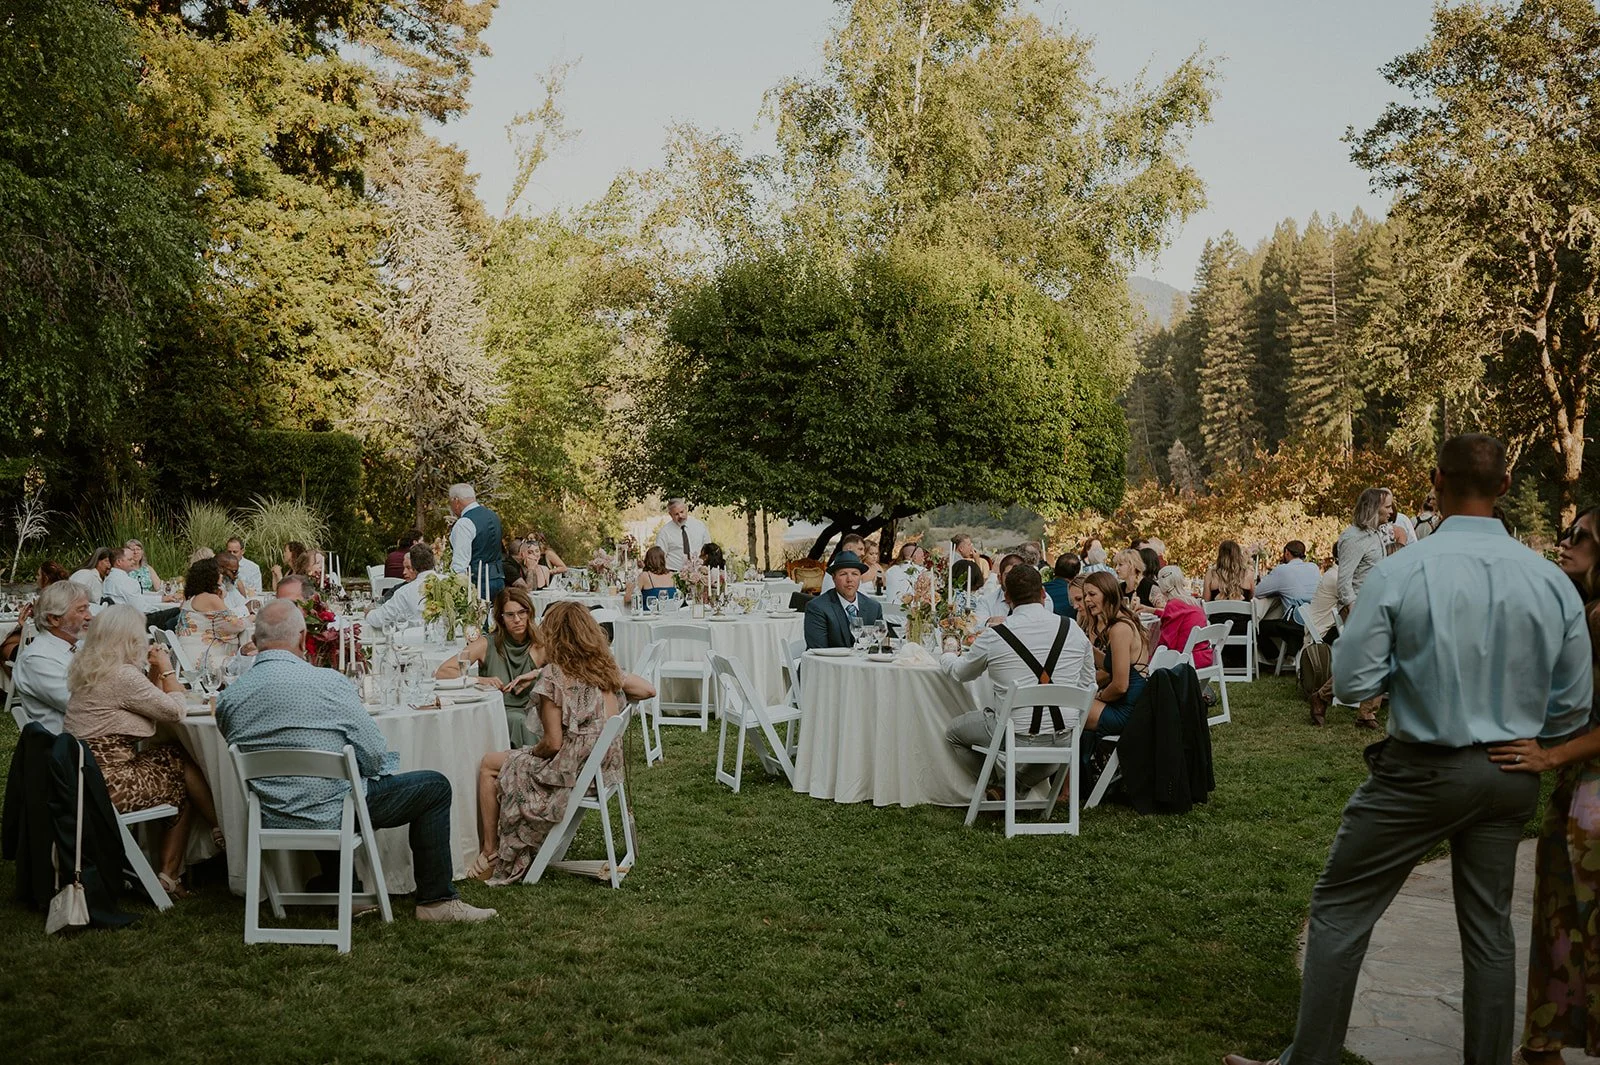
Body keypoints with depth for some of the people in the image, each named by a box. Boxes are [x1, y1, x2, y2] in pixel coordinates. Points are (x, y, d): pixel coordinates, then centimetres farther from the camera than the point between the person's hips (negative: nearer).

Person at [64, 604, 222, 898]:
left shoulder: (87, 669, 12)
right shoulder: (121, 675, -18)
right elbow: (174, 710, -11)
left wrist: (154, 672, 11)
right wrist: (167, 669, 1)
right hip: (109, 784, -9)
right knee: (186, 775, 5)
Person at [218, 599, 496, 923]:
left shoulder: (226, 699, -2)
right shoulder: (328, 683, -17)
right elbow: (374, 756, -13)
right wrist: (389, 764, 11)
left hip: (271, 821, 6)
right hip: (330, 817, -6)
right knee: (435, 786, 9)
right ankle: (436, 901, 12)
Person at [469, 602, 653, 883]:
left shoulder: (553, 676, -17)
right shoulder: (606, 668, 1)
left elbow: (553, 742, -20)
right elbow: (648, 690, 14)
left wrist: (531, 753, 3)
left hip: (572, 775, -7)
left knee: (488, 765, 16)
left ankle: (490, 854, 22)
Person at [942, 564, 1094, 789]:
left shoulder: (993, 636, -8)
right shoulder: (1073, 629, -1)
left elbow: (961, 672, 12)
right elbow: (1088, 686, 9)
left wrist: (946, 658, 36)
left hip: (1015, 738, -3)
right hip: (1063, 740, 3)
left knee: (954, 732, 21)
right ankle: (1021, 784, 31)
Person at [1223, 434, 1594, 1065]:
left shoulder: (1401, 571, -18)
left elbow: (1352, 683, -13)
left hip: (1422, 770, -4)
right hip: (1512, 777, 5)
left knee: (1339, 909, 7)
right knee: (1489, 924, 18)